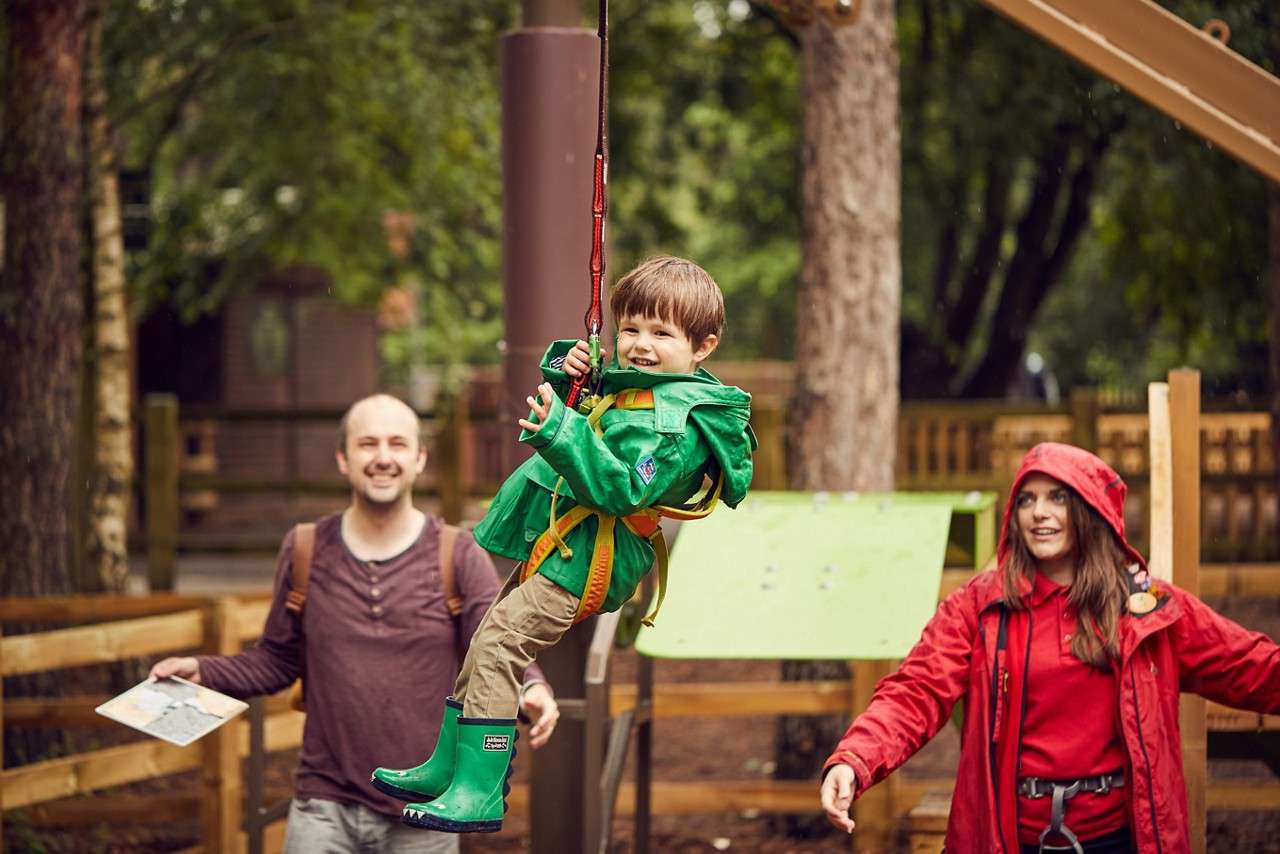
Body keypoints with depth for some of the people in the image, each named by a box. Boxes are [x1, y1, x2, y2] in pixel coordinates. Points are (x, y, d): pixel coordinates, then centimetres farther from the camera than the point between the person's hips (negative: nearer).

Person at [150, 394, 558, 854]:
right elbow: (277, 661, 12)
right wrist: (201, 671, -4)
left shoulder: (459, 556, -1)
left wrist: (530, 689, -31)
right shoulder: (305, 552, 5)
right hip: (325, 811, 1)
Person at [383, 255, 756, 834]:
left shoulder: (676, 420, -19)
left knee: (497, 646, -19)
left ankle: (478, 795, -18)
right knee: (486, 643, 18)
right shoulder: (624, 384, 13)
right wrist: (562, 370, 5)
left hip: (582, 563, -11)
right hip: (559, 548, 11)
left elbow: (621, 487, -29)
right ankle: (447, 768, 30)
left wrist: (561, 431, -37)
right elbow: (551, 407, 27)